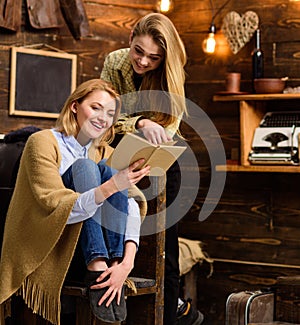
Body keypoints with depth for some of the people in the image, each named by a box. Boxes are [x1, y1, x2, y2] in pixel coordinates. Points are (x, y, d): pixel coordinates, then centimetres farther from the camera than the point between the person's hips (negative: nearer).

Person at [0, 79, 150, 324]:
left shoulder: (106, 154, 9)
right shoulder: (43, 143, -9)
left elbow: (132, 206, -7)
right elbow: (58, 209, -21)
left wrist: (127, 262, -25)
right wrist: (110, 187, -36)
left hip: (82, 246, 5)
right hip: (40, 245, -4)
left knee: (108, 169, -16)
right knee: (83, 167, -22)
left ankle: (108, 266, -26)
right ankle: (96, 271, -33)